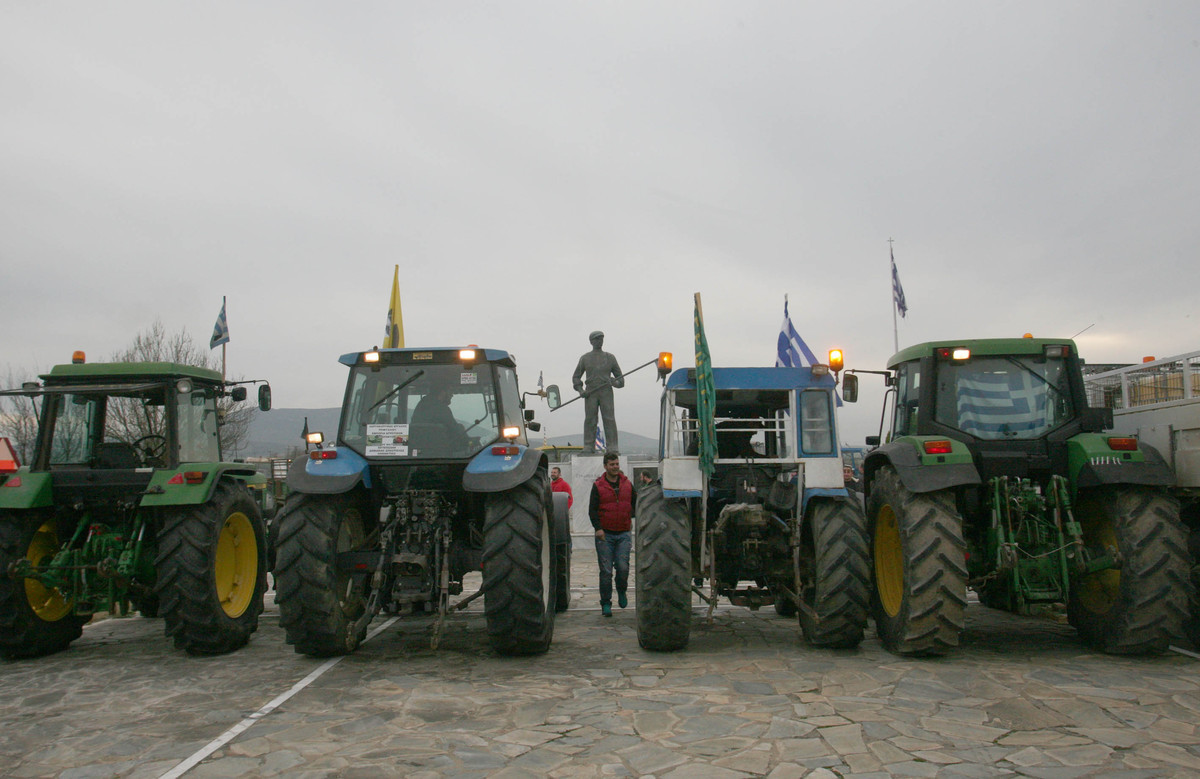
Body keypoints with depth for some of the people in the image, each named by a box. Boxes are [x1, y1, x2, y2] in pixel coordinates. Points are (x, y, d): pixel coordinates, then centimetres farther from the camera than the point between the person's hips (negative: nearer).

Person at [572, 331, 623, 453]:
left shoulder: (610, 358, 12)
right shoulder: (584, 358, 11)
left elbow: (619, 376, 15)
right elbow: (576, 377, 14)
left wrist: (616, 383, -9)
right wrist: (580, 390, -3)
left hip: (606, 393, 0)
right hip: (590, 393, 0)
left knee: (609, 419, -8)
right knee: (589, 420, -4)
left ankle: (612, 448, -8)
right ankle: (588, 448, -1)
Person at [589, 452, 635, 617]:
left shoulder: (627, 484, 10)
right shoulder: (598, 486, 2)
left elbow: (636, 505, 16)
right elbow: (592, 510, 0)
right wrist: (598, 528, -13)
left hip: (624, 534, 2)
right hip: (605, 534, -2)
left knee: (623, 567, -6)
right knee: (606, 570, 0)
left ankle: (621, 591, 23)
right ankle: (605, 603, 11)